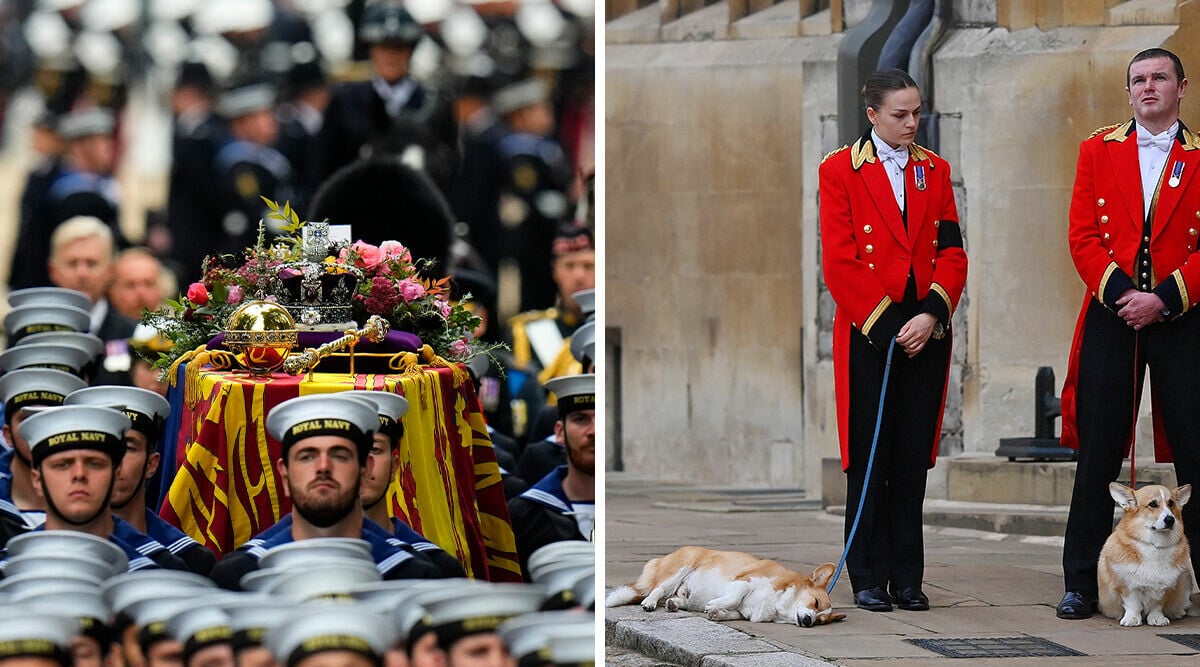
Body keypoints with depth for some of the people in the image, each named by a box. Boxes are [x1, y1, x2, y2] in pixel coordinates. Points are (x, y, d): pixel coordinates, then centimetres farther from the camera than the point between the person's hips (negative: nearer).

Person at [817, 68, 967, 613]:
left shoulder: (934, 171, 12)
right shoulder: (840, 170, -1)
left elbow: (952, 252, 8)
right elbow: (838, 261, -6)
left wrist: (932, 314, -8)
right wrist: (883, 324, -11)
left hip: (926, 331, 3)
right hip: (868, 331, -3)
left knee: (913, 458, 4)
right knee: (870, 458, -2)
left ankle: (908, 578, 9)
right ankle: (869, 579, 5)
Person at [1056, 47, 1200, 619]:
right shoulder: (1099, 150, 9)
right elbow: (1083, 236, 3)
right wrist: (1119, 292, -11)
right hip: (1110, 316, 1)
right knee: (1098, 451, 1)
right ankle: (1082, 583, 5)